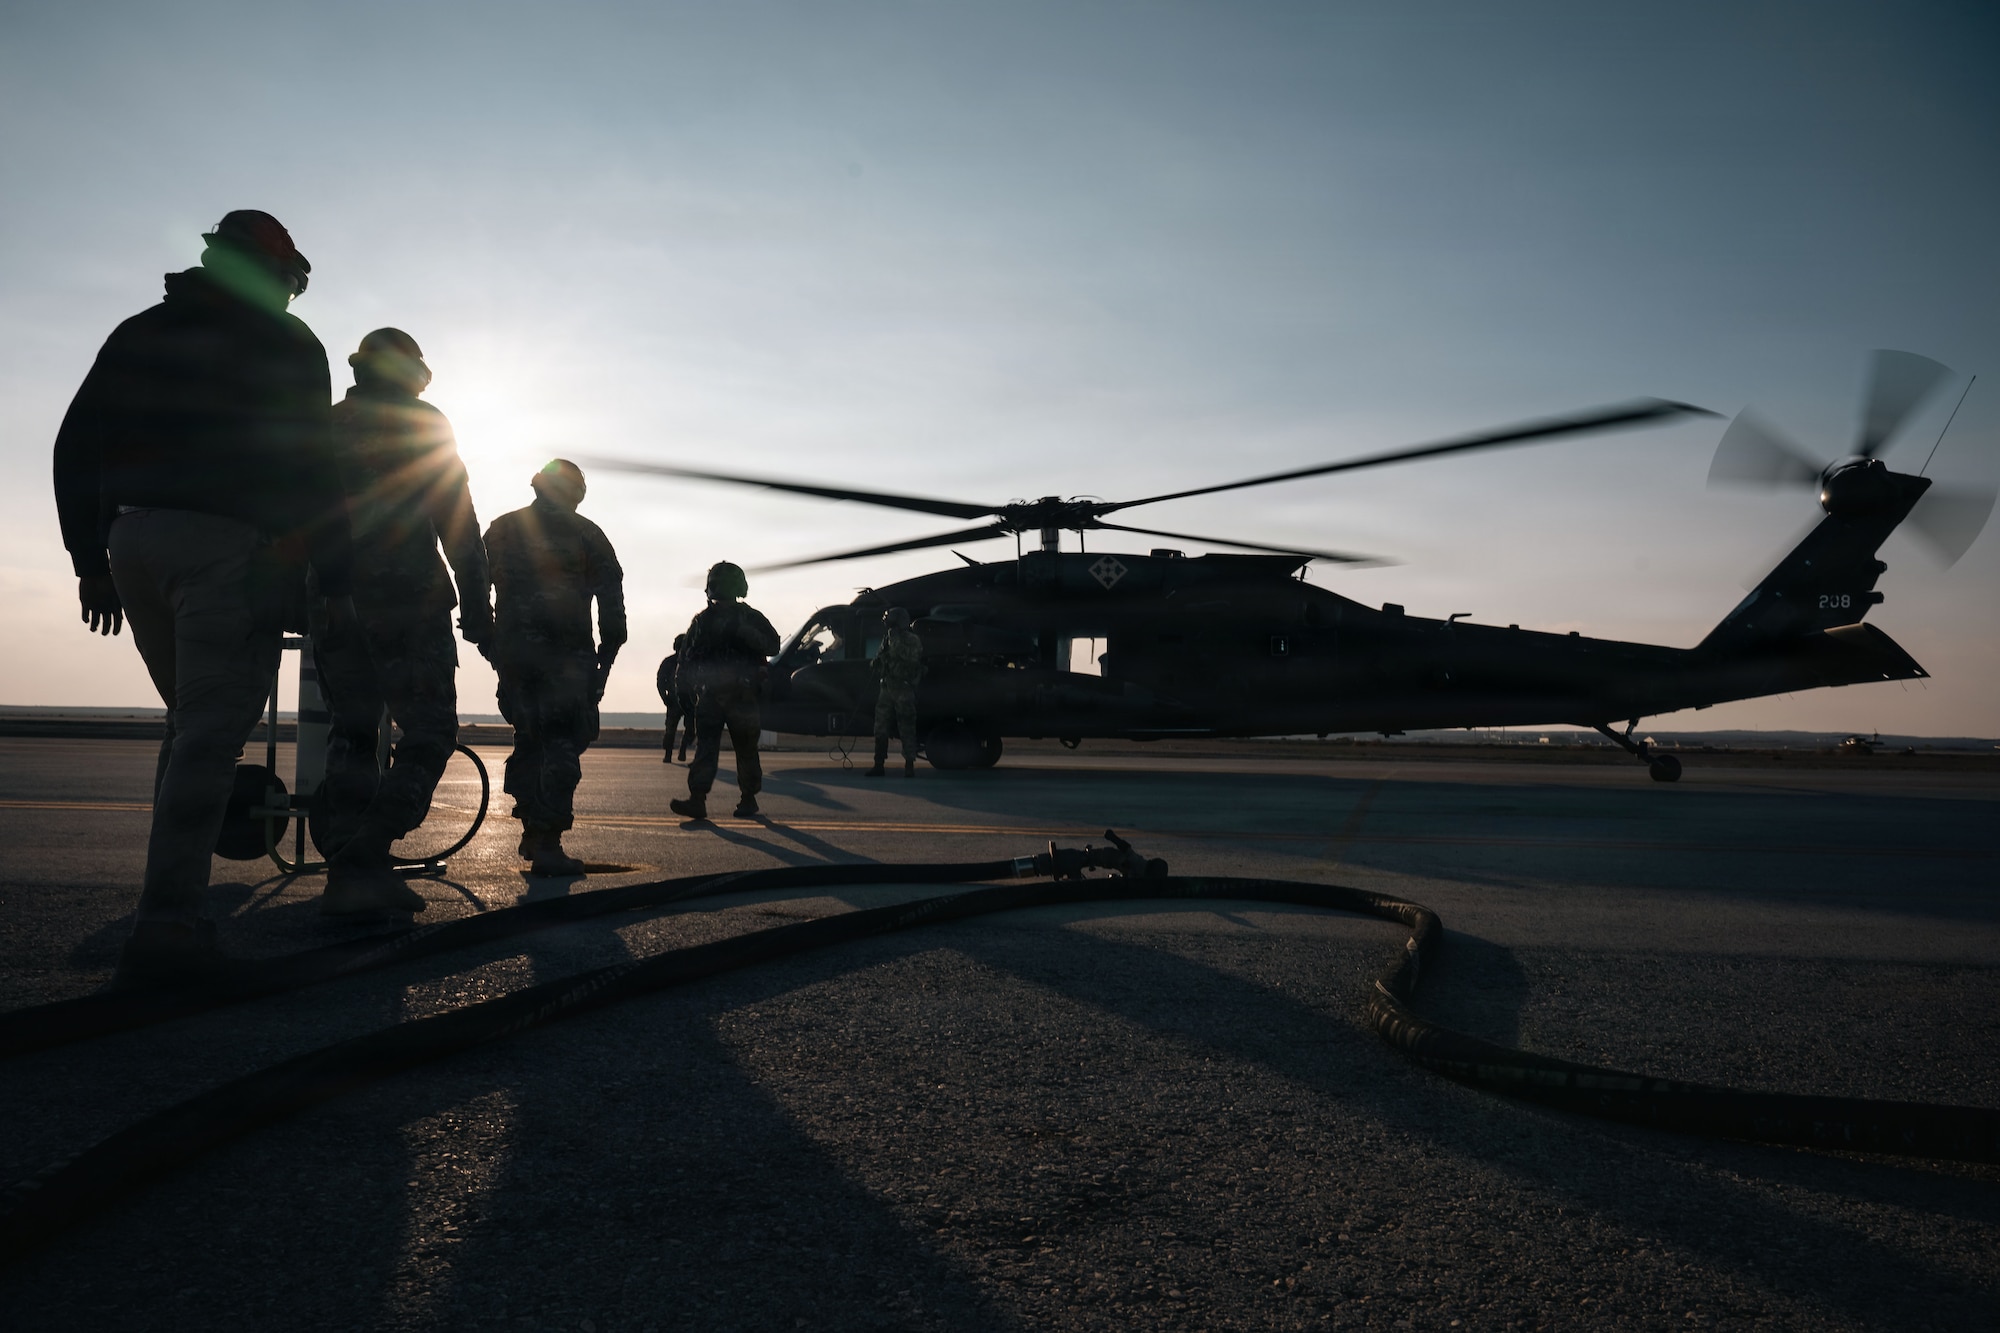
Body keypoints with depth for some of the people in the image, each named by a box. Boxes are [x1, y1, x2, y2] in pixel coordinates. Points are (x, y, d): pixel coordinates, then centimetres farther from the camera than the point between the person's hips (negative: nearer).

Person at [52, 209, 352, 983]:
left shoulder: (140, 333, 19)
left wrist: (91, 559, 19)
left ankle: (173, 903, 17)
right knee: (210, 734, -8)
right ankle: (166, 929, -13)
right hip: (228, 547, -6)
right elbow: (309, 469, -7)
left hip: (134, 542, 7)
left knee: (192, 724, 18)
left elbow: (75, 447, 16)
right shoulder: (285, 343, 1)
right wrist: (335, 583, -5)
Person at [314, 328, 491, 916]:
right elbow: (459, 524, -6)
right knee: (428, 734, 0)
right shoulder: (424, 424, 2)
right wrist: (476, 603, -5)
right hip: (409, 606, -5)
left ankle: (346, 873, 8)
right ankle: (365, 865, -14)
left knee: (351, 735, 13)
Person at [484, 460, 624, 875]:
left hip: (513, 653, 4)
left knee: (529, 739, 17)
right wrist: (607, 651, 4)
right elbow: (611, 598, 2)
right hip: (568, 655, -4)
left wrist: (489, 643, 15)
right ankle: (547, 844, -14)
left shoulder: (500, 531, 16)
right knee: (563, 744, -5)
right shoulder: (586, 534, 7)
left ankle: (532, 831, 20)